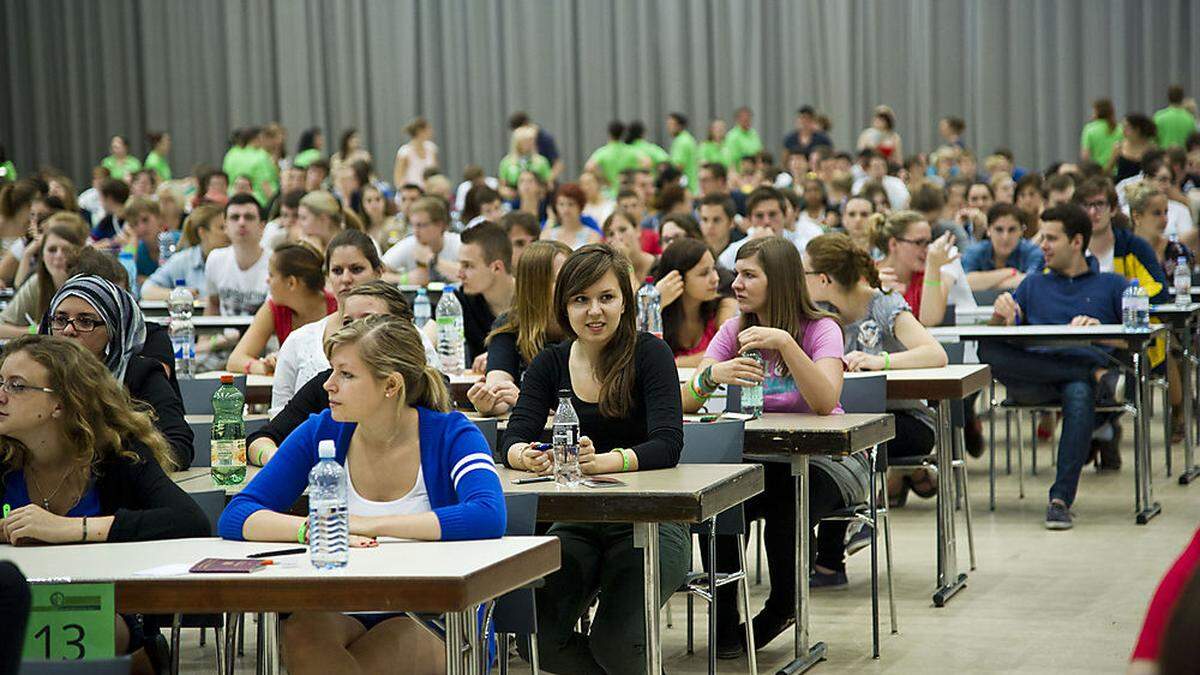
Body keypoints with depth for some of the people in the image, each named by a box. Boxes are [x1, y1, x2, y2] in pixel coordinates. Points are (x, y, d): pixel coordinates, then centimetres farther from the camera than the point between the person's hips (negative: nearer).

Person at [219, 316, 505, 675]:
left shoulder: (451, 434, -5)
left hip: (426, 620, -3)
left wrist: (366, 525, -23)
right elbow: (235, 517, -2)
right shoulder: (321, 433, 4)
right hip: (341, 615, 3)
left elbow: (488, 517, -25)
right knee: (300, 631, -31)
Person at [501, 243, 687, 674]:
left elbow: (667, 444, -19)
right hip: (577, 523, 4)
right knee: (536, 637, -19)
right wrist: (527, 457, -32)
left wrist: (601, 461, -37)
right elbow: (514, 438, -6)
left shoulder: (650, 354, -7)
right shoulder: (551, 364, 5)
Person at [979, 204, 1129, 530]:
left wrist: (1098, 327, -9)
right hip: (1034, 378, 2)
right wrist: (1002, 314, -4)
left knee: (1080, 394, -41)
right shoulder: (1034, 285, 32)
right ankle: (1097, 375, -31)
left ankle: (1061, 499, -44)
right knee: (986, 349, -31)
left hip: (1081, 376, -2)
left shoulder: (1111, 285, 24)